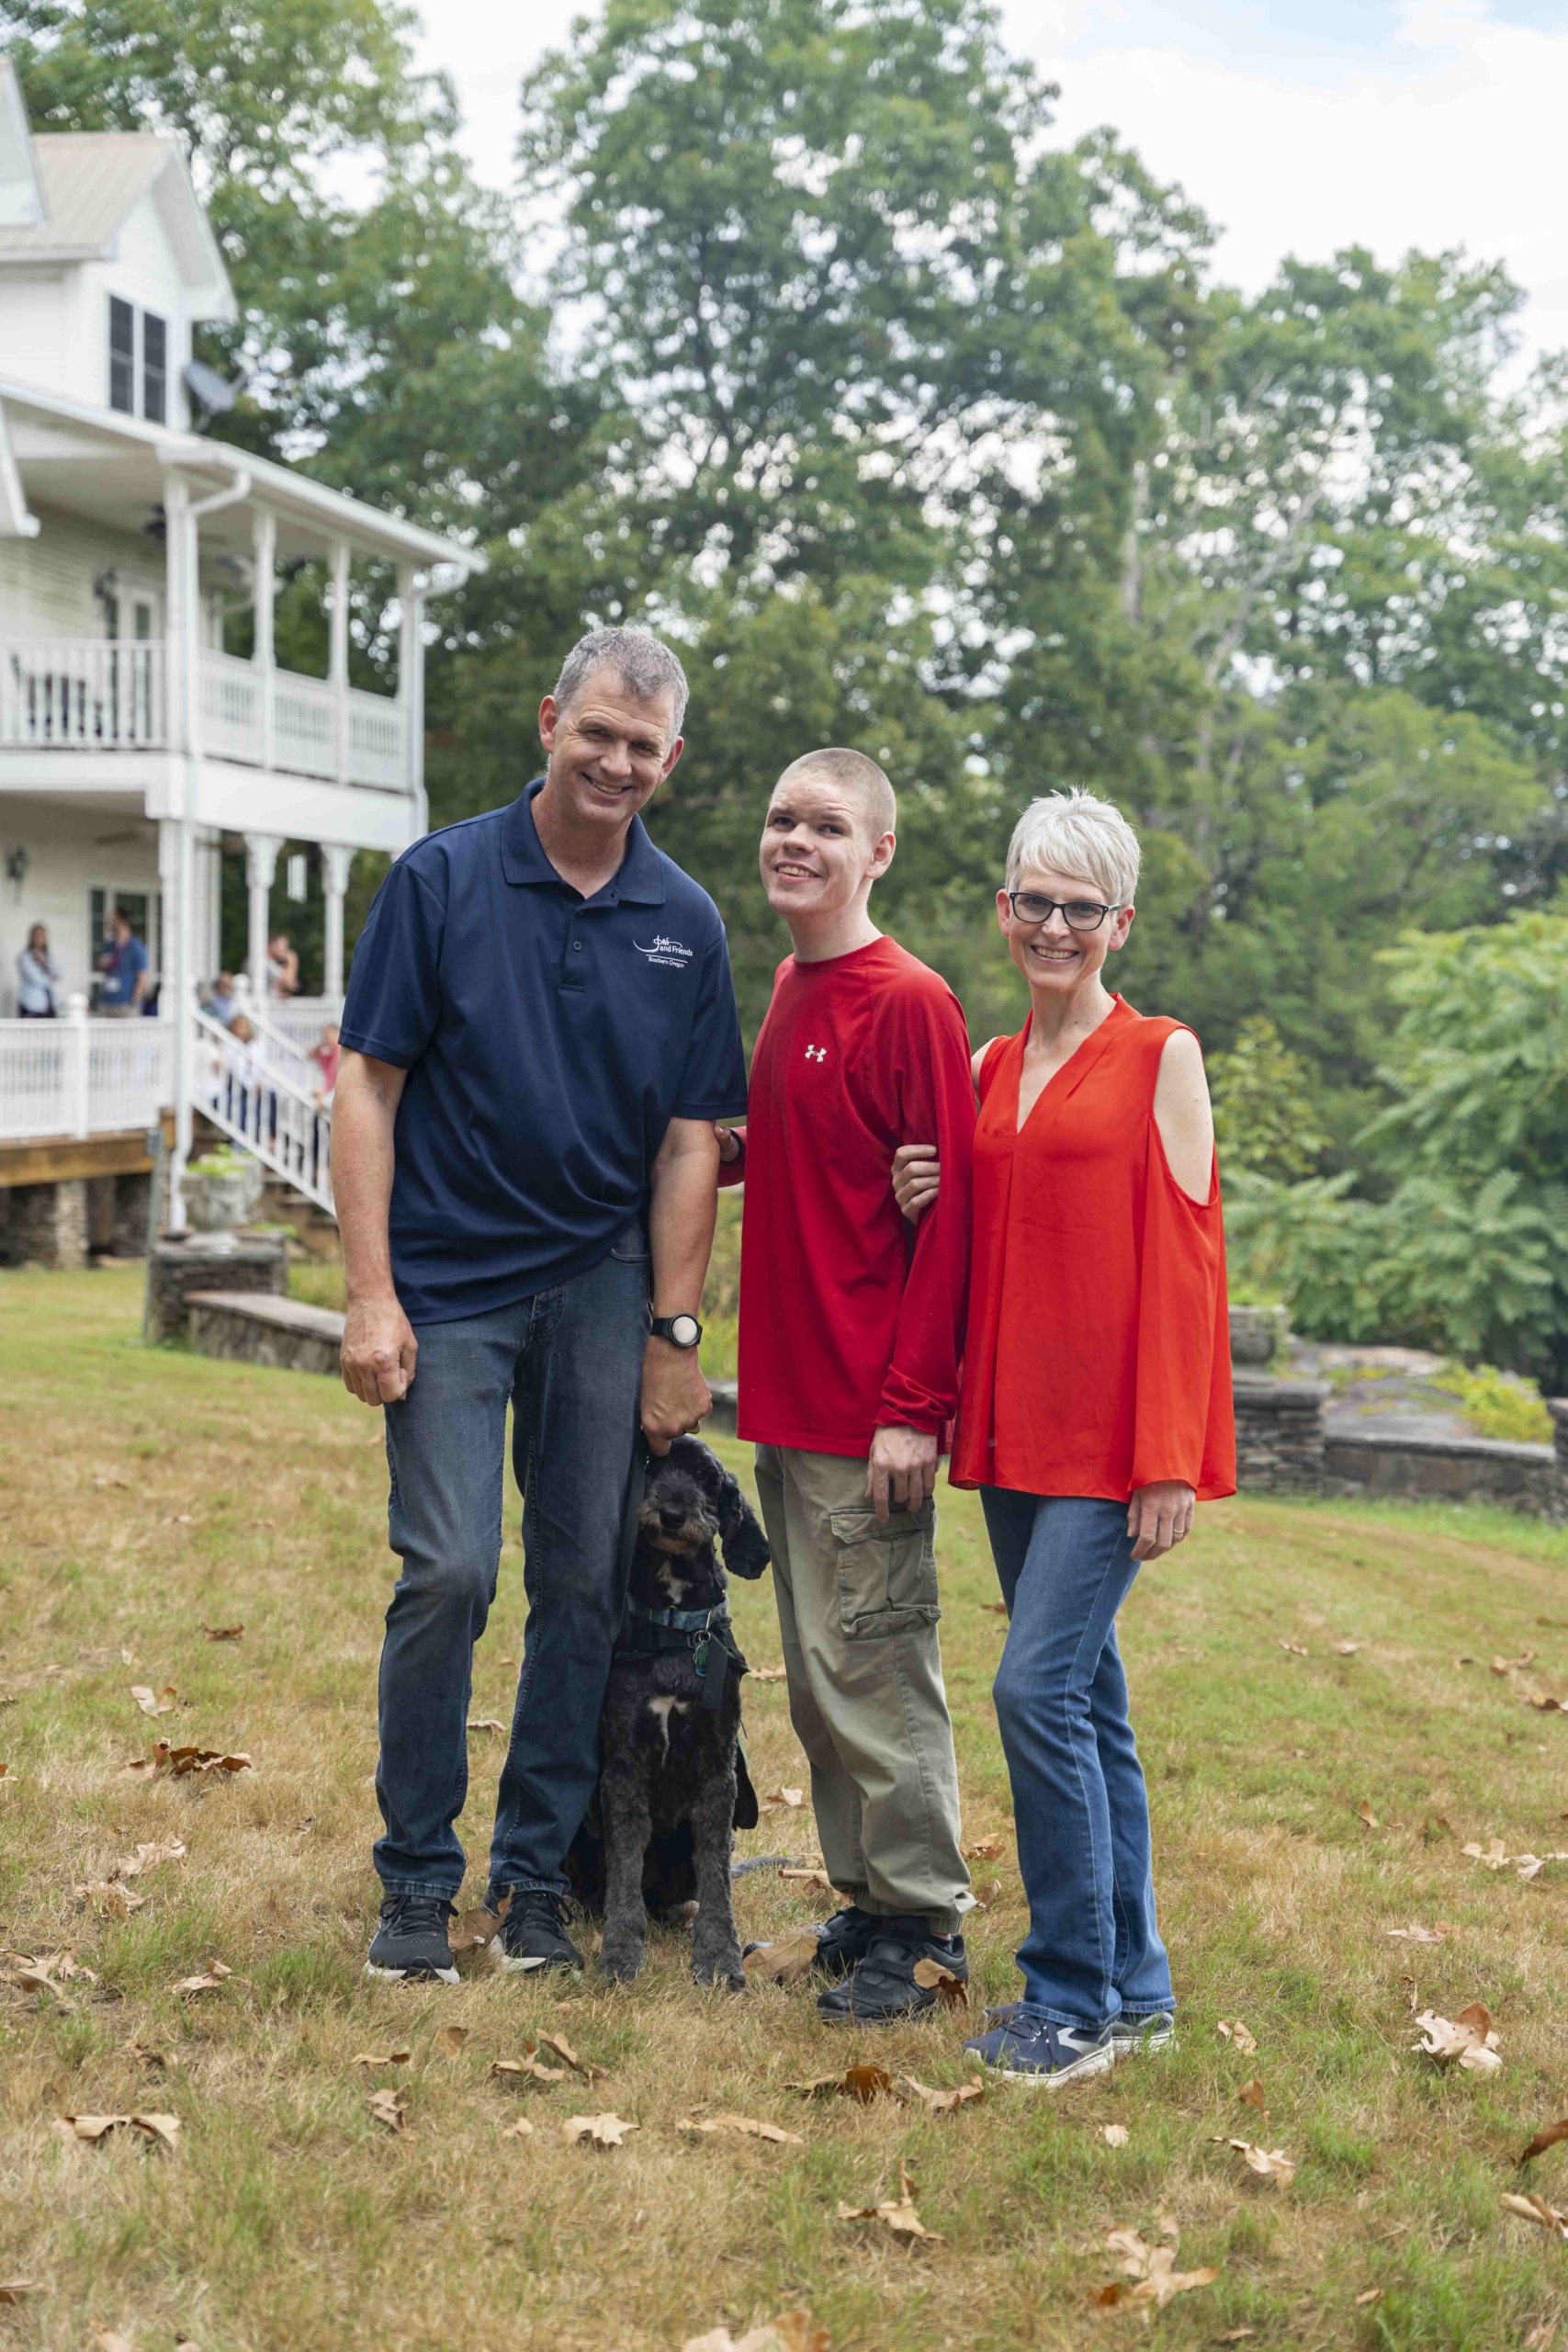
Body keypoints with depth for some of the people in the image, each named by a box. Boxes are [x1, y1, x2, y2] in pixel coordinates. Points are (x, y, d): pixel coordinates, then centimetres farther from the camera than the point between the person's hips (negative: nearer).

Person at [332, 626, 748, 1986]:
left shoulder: (685, 924, 5)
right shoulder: (442, 879, -2)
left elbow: (689, 1139, 5)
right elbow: (367, 1084, -3)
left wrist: (673, 1333, 1)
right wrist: (371, 1296, -9)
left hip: (602, 1281, 3)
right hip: (451, 1280, -3)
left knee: (583, 1581, 5)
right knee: (449, 1572, -9)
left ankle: (537, 1876, 20)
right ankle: (417, 1883, 9)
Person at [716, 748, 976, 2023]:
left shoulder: (910, 1002, -12)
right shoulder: (789, 990, 12)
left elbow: (946, 1211, -15)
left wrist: (913, 1404, -17)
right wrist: (737, 1149, 6)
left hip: (869, 1411, -8)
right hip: (790, 1394, 8)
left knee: (870, 1670, -1)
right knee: (817, 1676, 15)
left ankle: (923, 1923, 12)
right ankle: (867, 1897, 27)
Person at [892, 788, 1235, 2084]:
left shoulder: (1161, 1056, -3)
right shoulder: (988, 1070, 14)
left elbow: (1186, 1261, -8)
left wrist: (1171, 1459, -14)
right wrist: (924, 1206, -1)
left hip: (1114, 1433, -6)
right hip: (1015, 1425, 6)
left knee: (1040, 1687, -12)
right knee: (1088, 1697, 11)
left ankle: (1077, 2000, 0)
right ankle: (1136, 1985, 22)